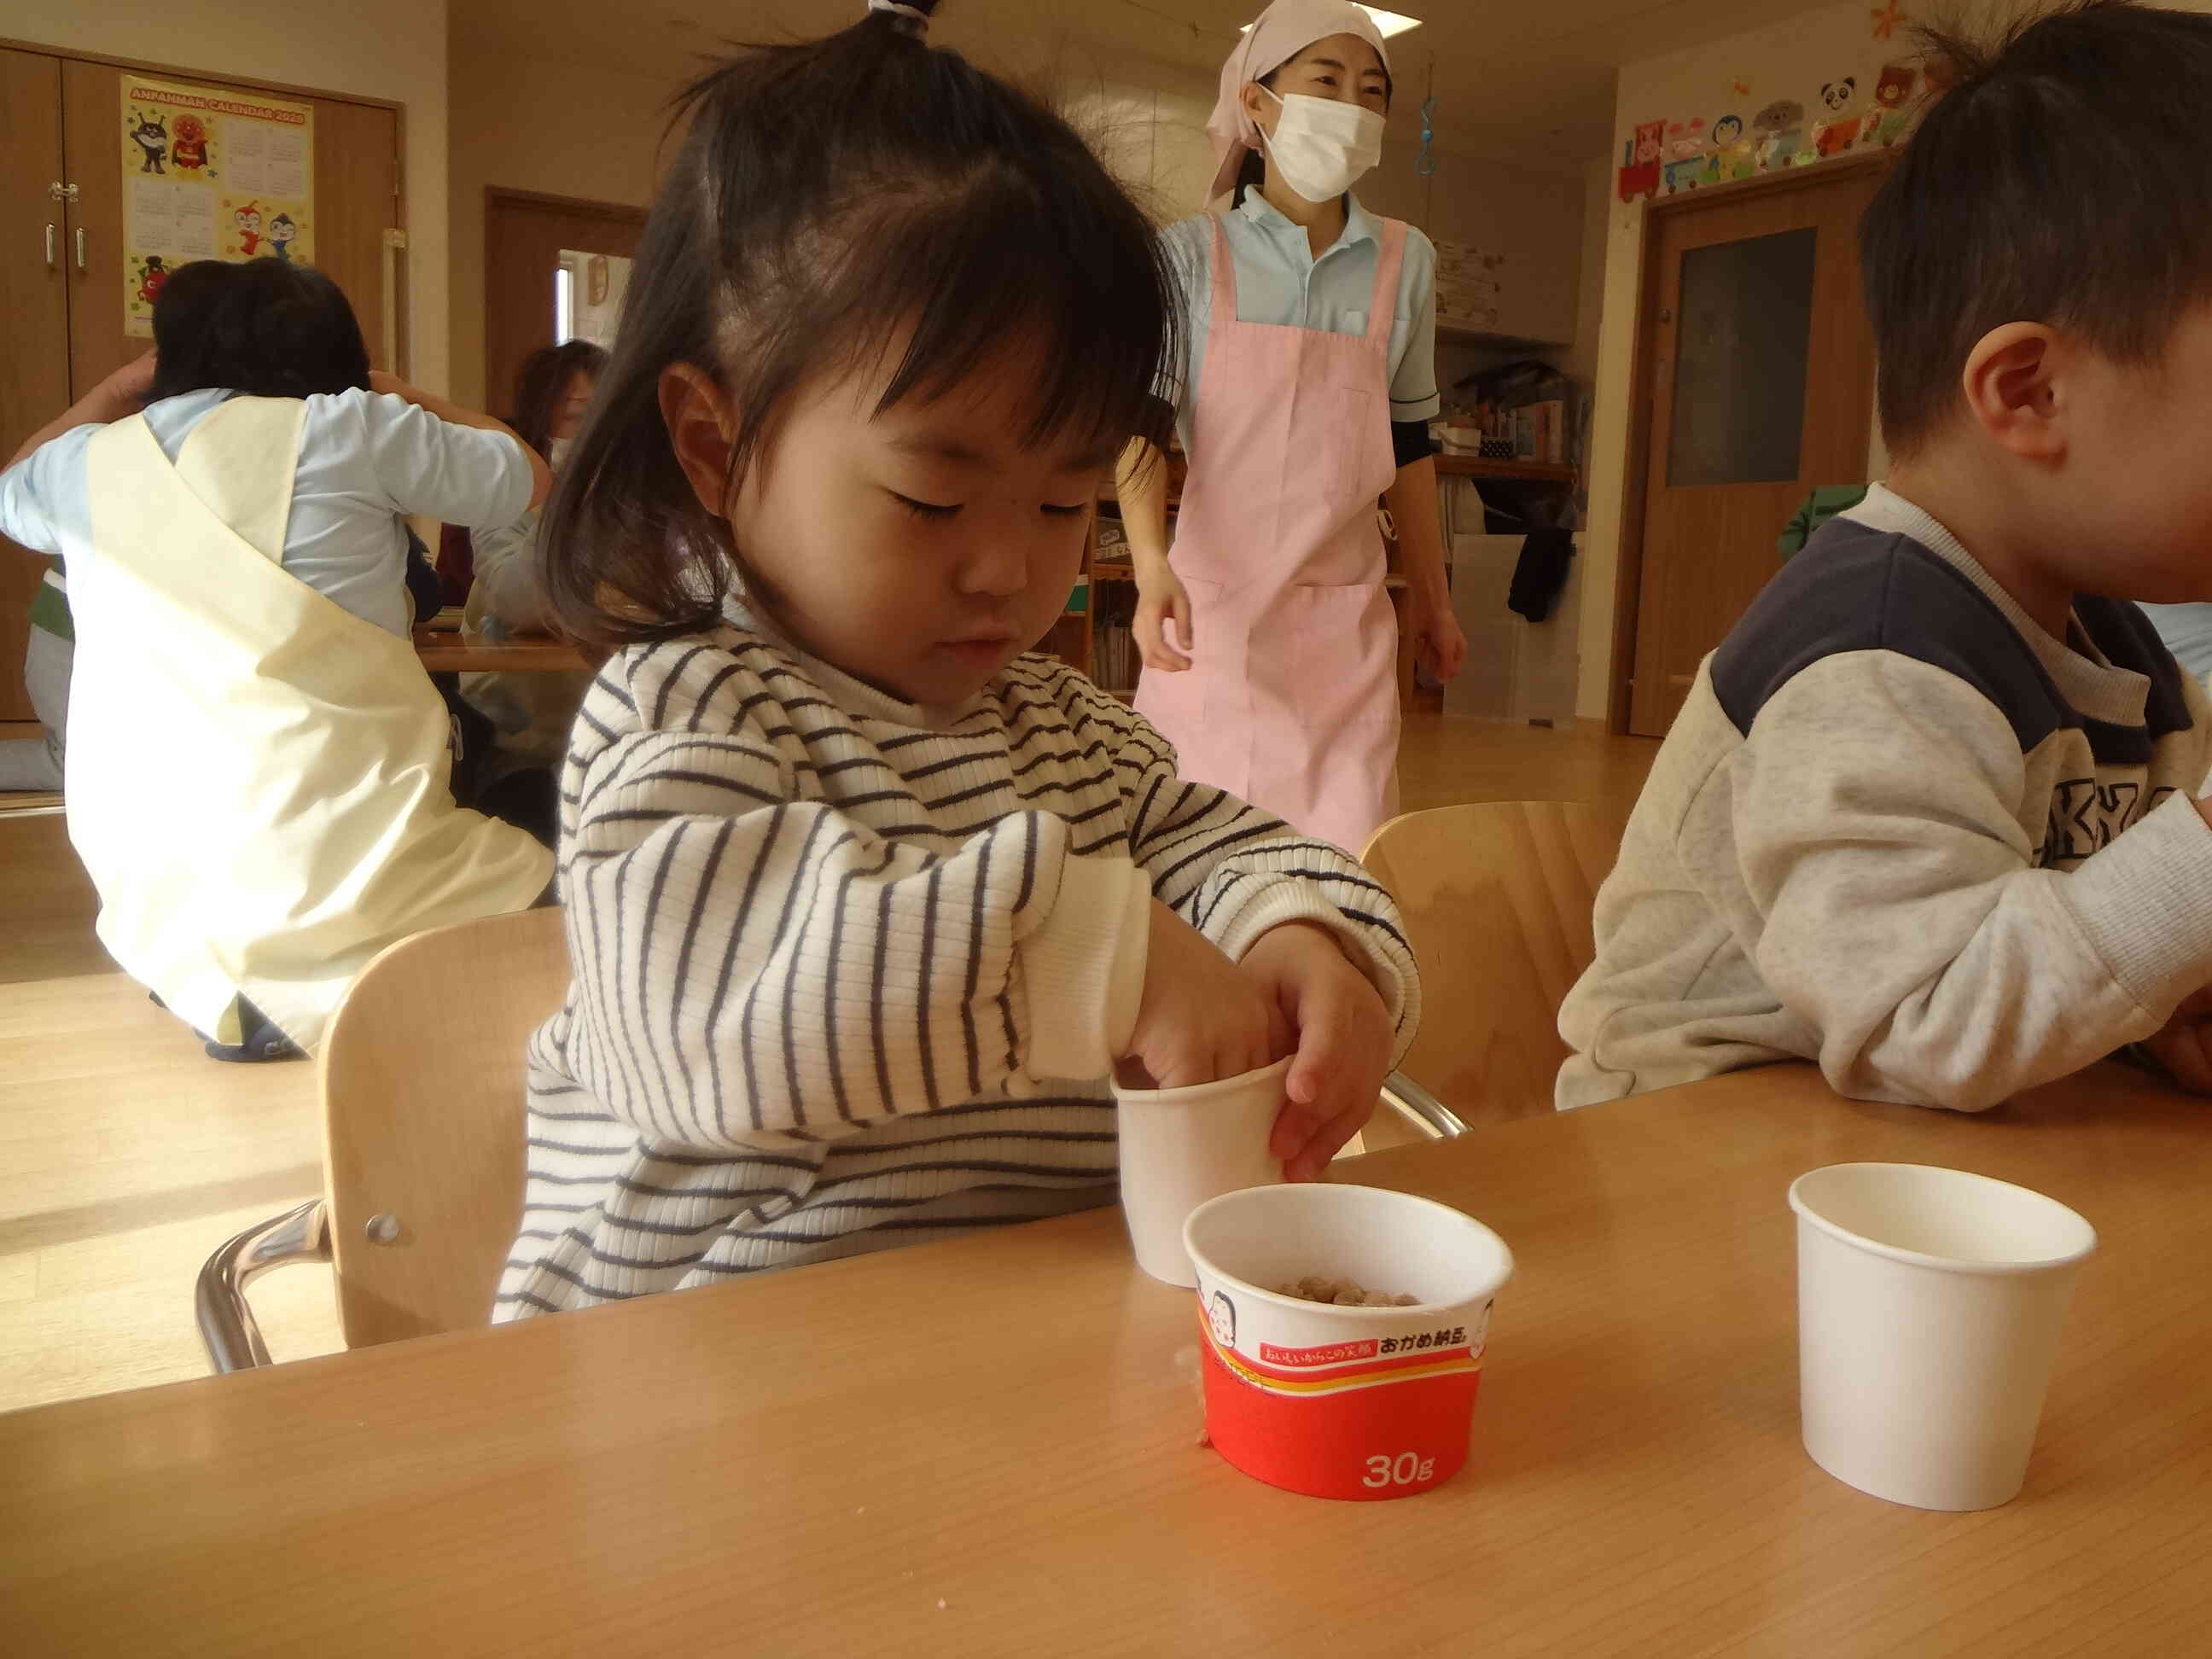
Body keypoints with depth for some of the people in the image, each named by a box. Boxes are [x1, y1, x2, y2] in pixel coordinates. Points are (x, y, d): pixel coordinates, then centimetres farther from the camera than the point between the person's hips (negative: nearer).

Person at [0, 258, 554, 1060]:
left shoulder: (93, 462, 8)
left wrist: (117, 388, 37)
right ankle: (303, 997, -1)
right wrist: (402, 397, 25)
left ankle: (231, 993, 14)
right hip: (340, 868, -6)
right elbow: (529, 478, 12)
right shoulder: (349, 430, -5)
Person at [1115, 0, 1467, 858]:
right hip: (1210, 597, -2)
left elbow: (1409, 438, 15)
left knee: (1350, 847, -4)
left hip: (1345, 610, 2)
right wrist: (1151, 563, -26)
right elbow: (1139, 417, -9)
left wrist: (1430, 596, 17)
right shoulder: (1190, 254, -1)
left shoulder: (1406, 262, 8)